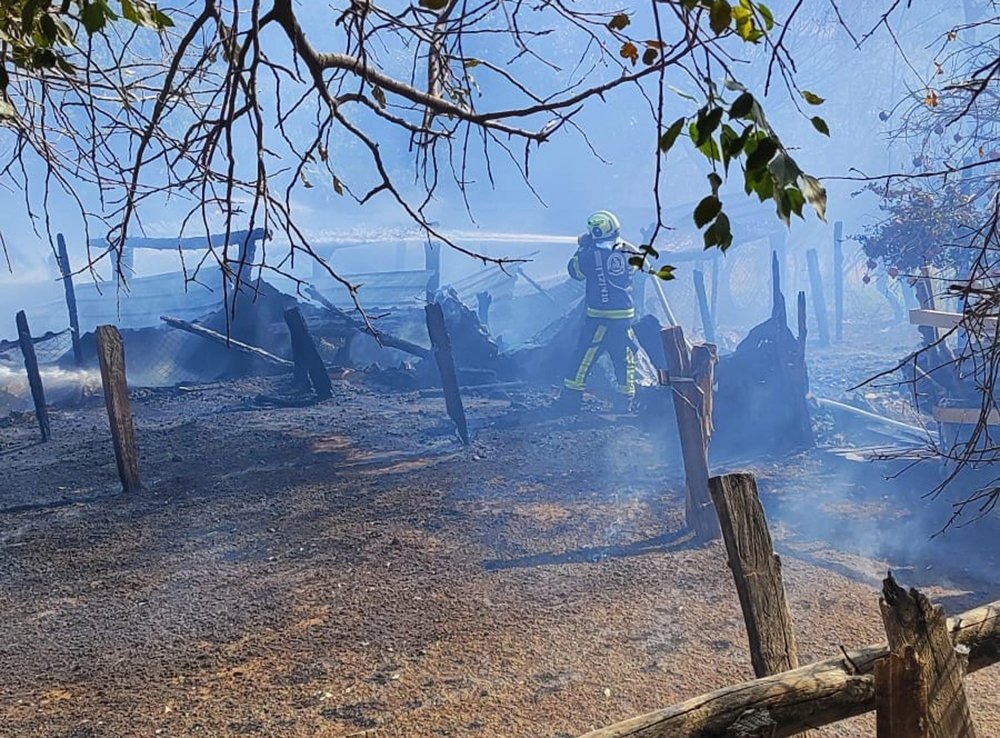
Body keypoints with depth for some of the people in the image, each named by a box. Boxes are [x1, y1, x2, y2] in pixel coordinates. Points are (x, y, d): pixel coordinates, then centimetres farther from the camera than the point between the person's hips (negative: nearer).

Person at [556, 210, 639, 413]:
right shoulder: (628, 251, 0)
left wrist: (582, 247, 15)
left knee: (583, 357, 5)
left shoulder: (591, 254, -11)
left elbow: (574, 270, 4)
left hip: (599, 315, -3)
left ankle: (571, 398, 8)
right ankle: (624, 401, 18)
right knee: (625, 358, 13)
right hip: (625, 314, 4)